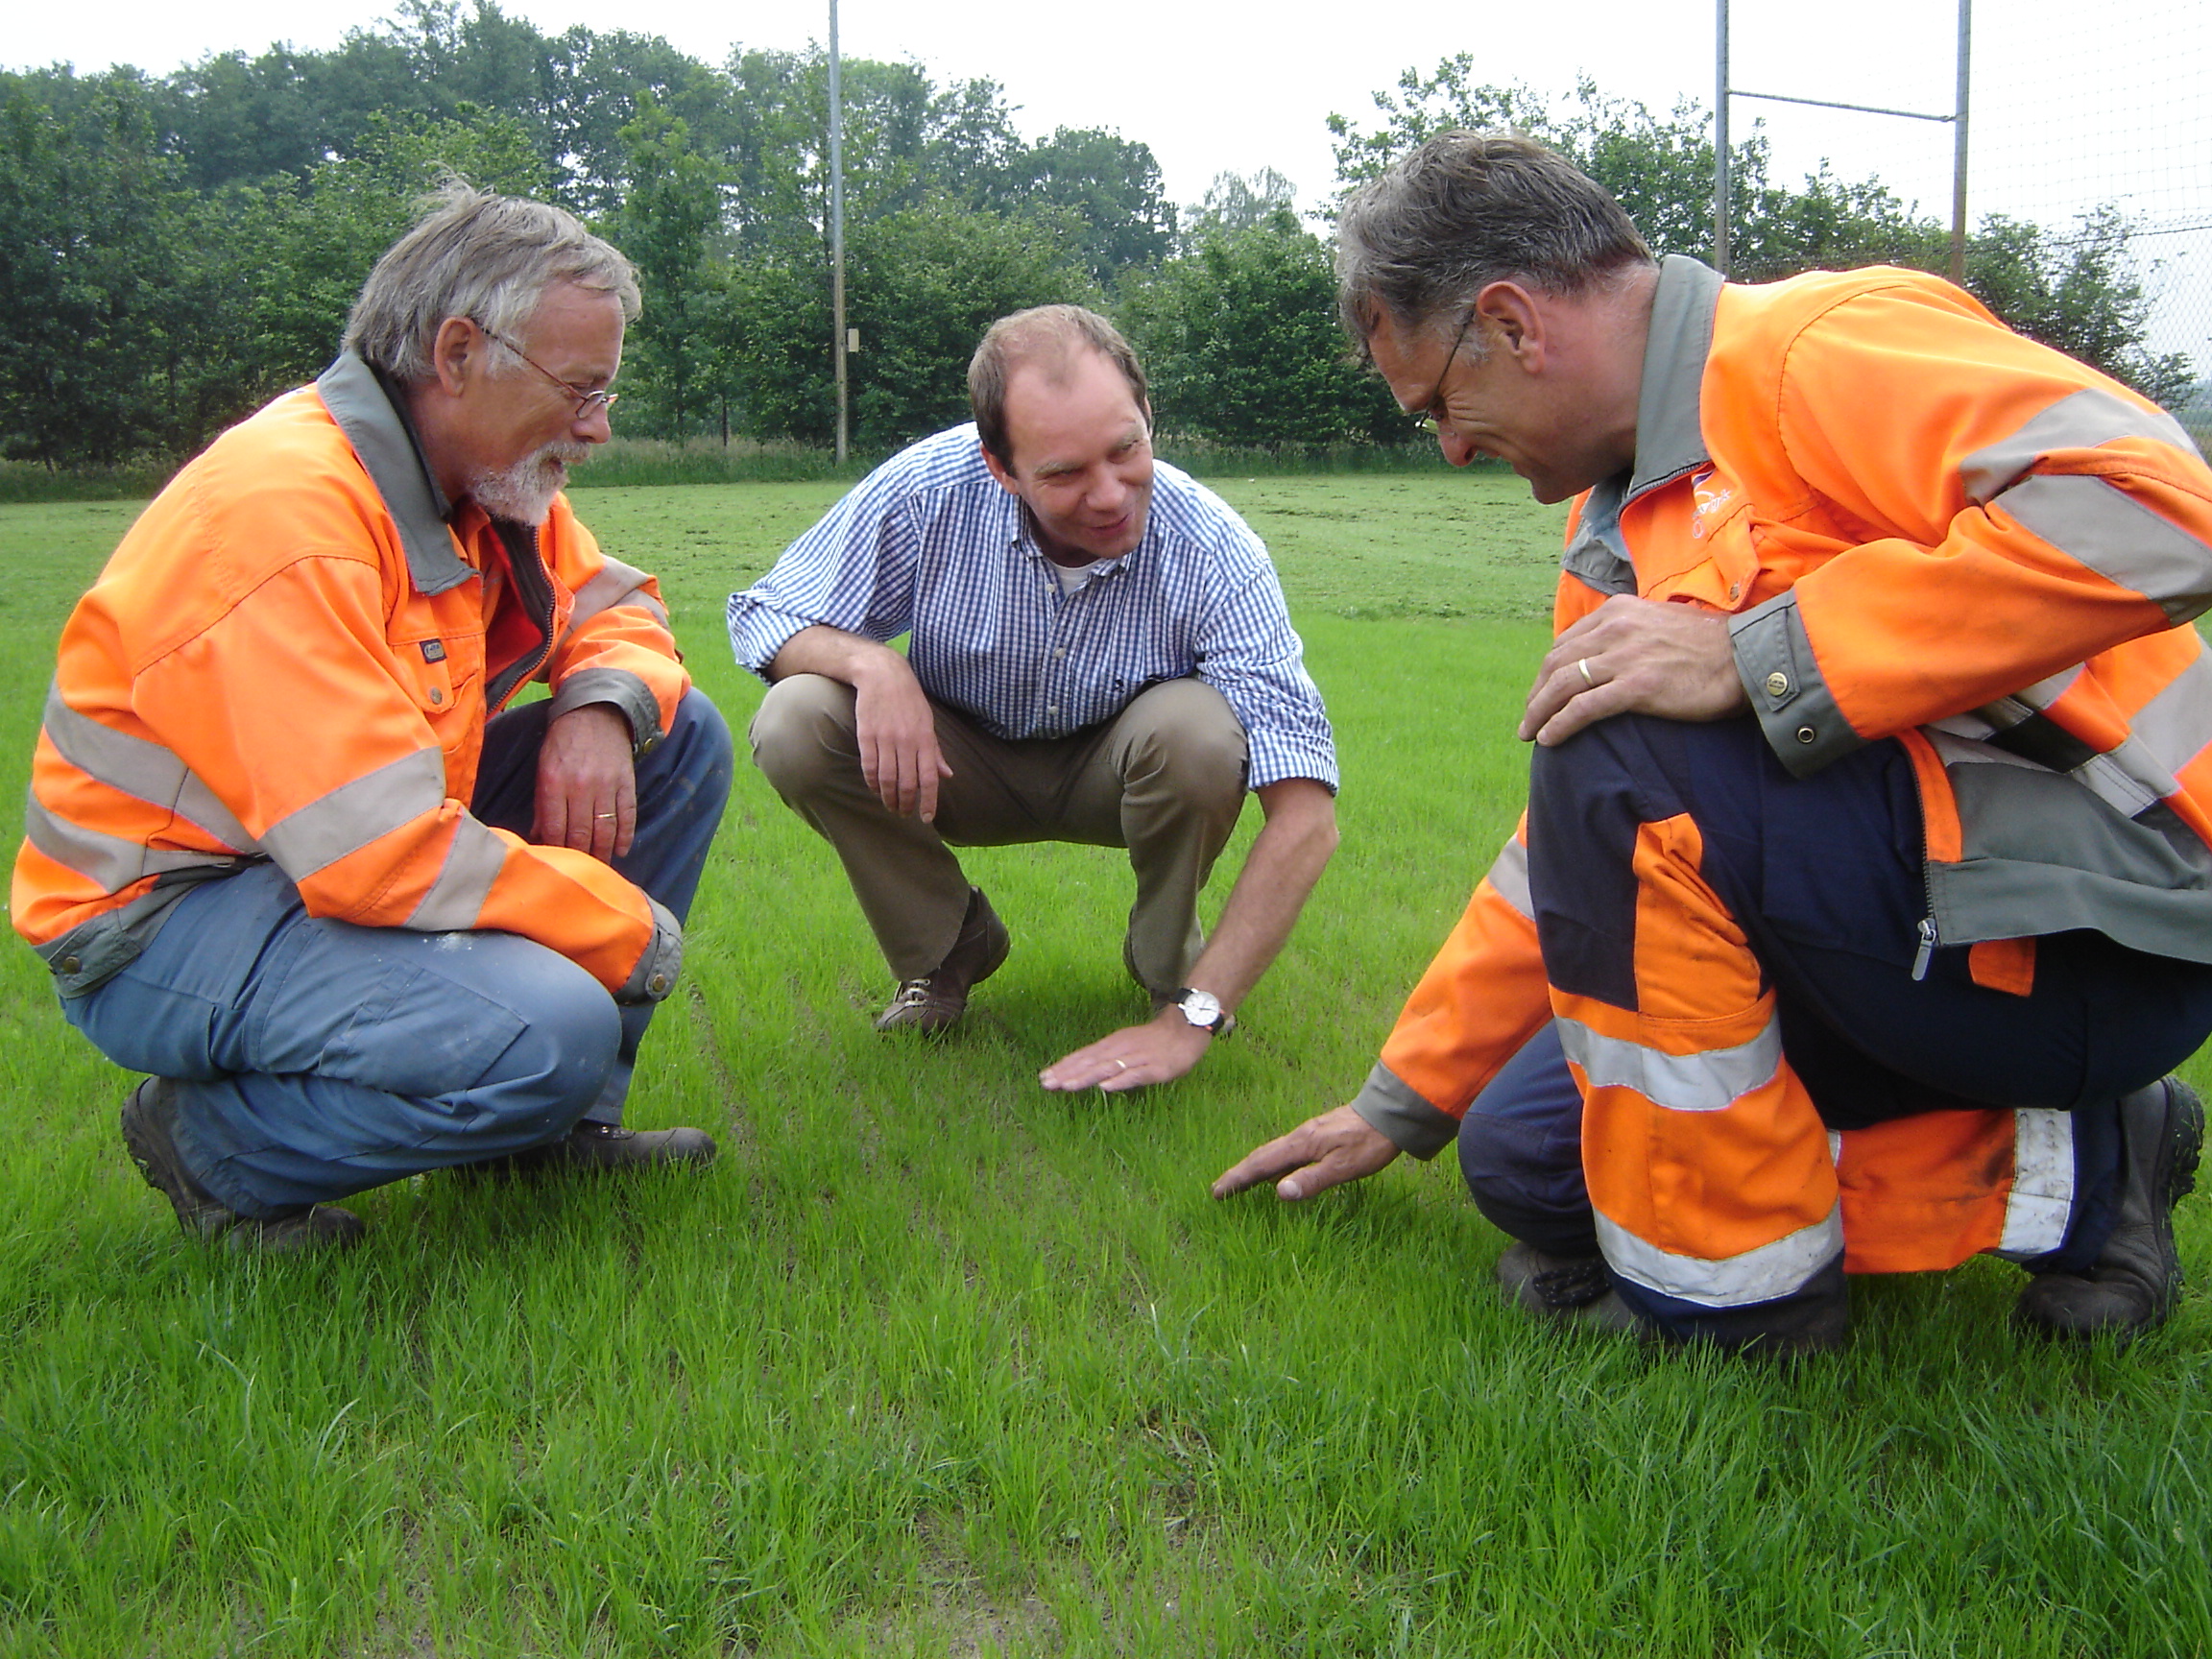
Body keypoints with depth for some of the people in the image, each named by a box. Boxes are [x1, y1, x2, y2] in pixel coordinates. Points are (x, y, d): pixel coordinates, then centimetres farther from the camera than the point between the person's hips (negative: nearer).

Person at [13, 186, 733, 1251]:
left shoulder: (485, 475, 1)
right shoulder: (286, 512, -27)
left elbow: (615, 608, 16)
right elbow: (379, 856, -33)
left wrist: (600, 708, -10)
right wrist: (630, 929, -21)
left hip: (360, 851, 10)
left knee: (682, 737, 4)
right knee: (549, 1035, -33)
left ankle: (556, 1127, 7)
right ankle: (214, 1143, -5)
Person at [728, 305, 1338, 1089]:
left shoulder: (1211, 552, -30)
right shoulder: (927, 489, -26)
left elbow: (1305, 815, -34)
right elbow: (763, 616, -12)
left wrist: (1193, 1018, -40)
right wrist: (868, 661, -36)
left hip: (1116, 775, -1)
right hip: (961, 766, 1)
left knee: (1198, 728, -34)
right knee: (794, 724, -26)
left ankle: (1168, 965, -3)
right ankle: (946, 945, 0)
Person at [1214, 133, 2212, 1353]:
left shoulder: (1831, 344, -14)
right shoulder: (1619, 527, 13)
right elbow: (1574, 850, 20)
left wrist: (1760, 660, -29)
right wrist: (1402, 1102, 22)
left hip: (2101, 922, -9)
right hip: (1913, 927, 9)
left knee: (1629, 756, -27)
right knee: (1528, 1152, 4)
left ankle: (1728, 1281, -11)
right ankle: (2058, 1174, 7)